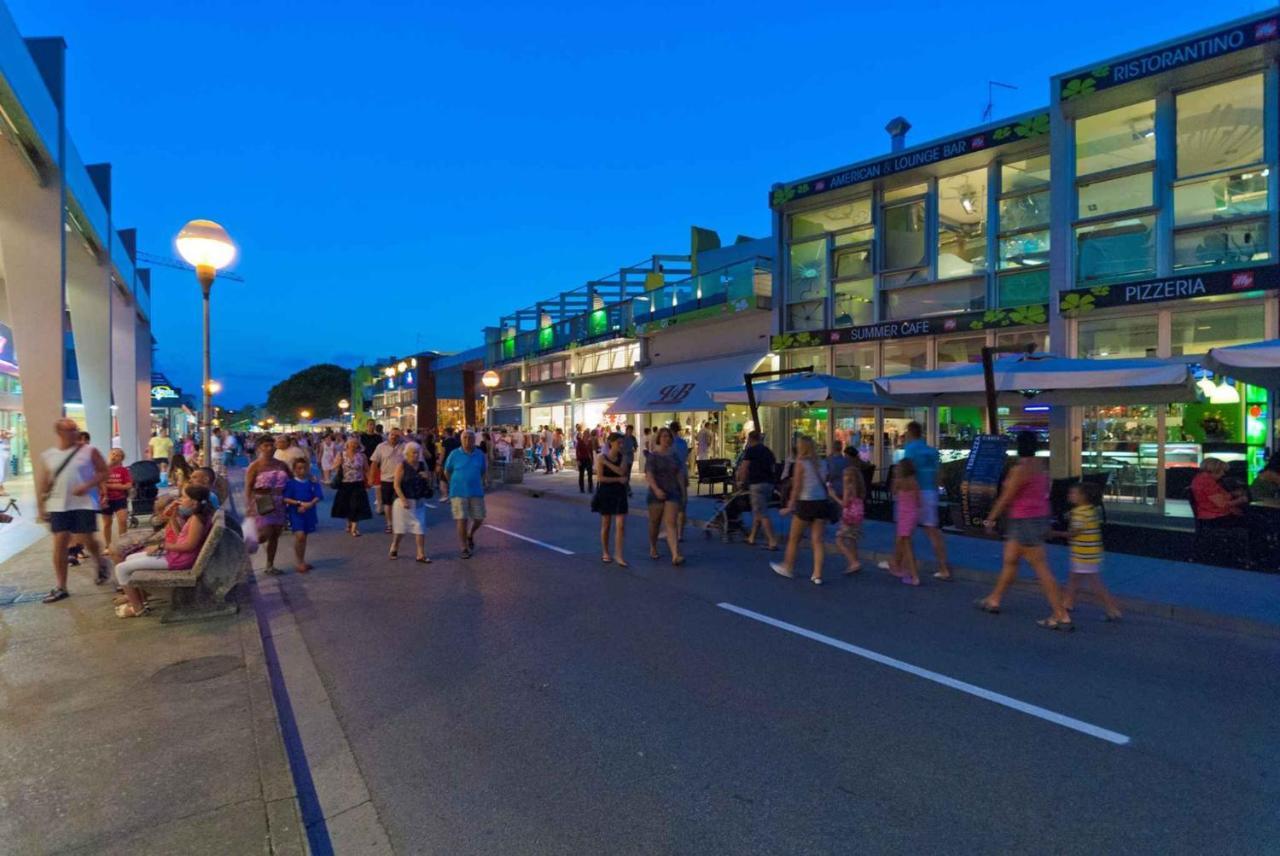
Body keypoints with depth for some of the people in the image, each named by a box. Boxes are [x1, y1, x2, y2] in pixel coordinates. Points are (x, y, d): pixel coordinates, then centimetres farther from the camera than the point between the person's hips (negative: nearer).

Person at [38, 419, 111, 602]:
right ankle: (60, 587, 9)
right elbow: (45, 481, 12)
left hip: (84, 503, -3)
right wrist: (41, 505, 10)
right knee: (60, 544, 2)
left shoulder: (89, 451, -3)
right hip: (59, 506, 3)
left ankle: (101, 562, 27)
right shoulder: (49, 455, 6)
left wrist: (87, 486, -16)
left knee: (87, 540, -6)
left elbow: (104, 472, -1)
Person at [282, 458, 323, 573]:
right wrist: (300, 503, -18)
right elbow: (285, 499, -9)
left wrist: (309, 504, -20)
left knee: (304, 537, 13)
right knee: (300, 536, -15)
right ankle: (298, 562, -2)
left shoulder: (313, 482, 2)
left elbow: (318, 497, -2)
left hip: (309, 513, 4)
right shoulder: (291, 483, -5)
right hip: (296, 513, -3)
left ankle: (302, 561, 26)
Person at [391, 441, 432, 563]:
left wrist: (427, 477, -7)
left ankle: (421, 555, 2)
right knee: (400, 528, 10)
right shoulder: (402, 466, -8)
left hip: (419, 502, 4)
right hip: (405, 501, -4)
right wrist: (403, 500, -21)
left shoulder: (422, 465, 5)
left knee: (420, 528, -2)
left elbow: (428, 484, 16)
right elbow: (396, 484, -13)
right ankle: (394, 550, 32)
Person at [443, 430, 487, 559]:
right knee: (462, 520, -2)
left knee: (479, 518, 6)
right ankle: (465, 548, 12)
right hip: (459, 493, -2)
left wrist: (476, 483, 10)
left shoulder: (480, 454, 0)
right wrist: (455, 484, 12)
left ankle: (470, 535, 37)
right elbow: (447, 472, 6)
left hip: (476, 492, 3)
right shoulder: (454, 454, -6)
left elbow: (483, 471, 15)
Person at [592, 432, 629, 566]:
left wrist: (607, 462, -18)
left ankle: (618, 555, -1)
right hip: (605, 493, -2)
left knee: (621, 525, -6)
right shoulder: (601, 457, -6)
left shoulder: (623, 457, 3)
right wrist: (618, 479, -13)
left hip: (619, 494, 2)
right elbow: (600, 478, -13)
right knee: (606, 525, 8)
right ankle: (605, 553, 23)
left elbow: (621, 472, -16)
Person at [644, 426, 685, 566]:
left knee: (671, 523, -8)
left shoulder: (674, 456, 9)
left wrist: (683, 492, 10)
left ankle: (675, 555, -18)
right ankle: (653, 548, 36)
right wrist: (656, 489, -28)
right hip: (657, 493, -2)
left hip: (673, 492, 2)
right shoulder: (652, 456, -3)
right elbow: (649, 475, -13)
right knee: (655, 522, 12)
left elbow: (679, 475, 13)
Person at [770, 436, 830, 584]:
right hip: (821, 502, 5)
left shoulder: (800, 463, -5)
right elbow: (822, 484, 5)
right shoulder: (816, 463, 9)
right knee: (817, 540, 5)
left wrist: (790, 506, -6)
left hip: (806, 503, -5)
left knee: (794, 538, 12)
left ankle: (788, 568, 25)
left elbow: (797, 487, -9)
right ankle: (817, 575, 2)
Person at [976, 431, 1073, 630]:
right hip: (1039, 517, 10)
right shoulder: (1040, 465, 7)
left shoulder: (1021, 469, -20)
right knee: (1009, 560, 18)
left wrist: (990, 519, -3)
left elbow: (1005, 498, -15)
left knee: (1040, 568, -4)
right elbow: (1045, 492, 13)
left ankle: (1061, 616, 0)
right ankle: (993, 600, 29)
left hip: (1025, 522, -10)